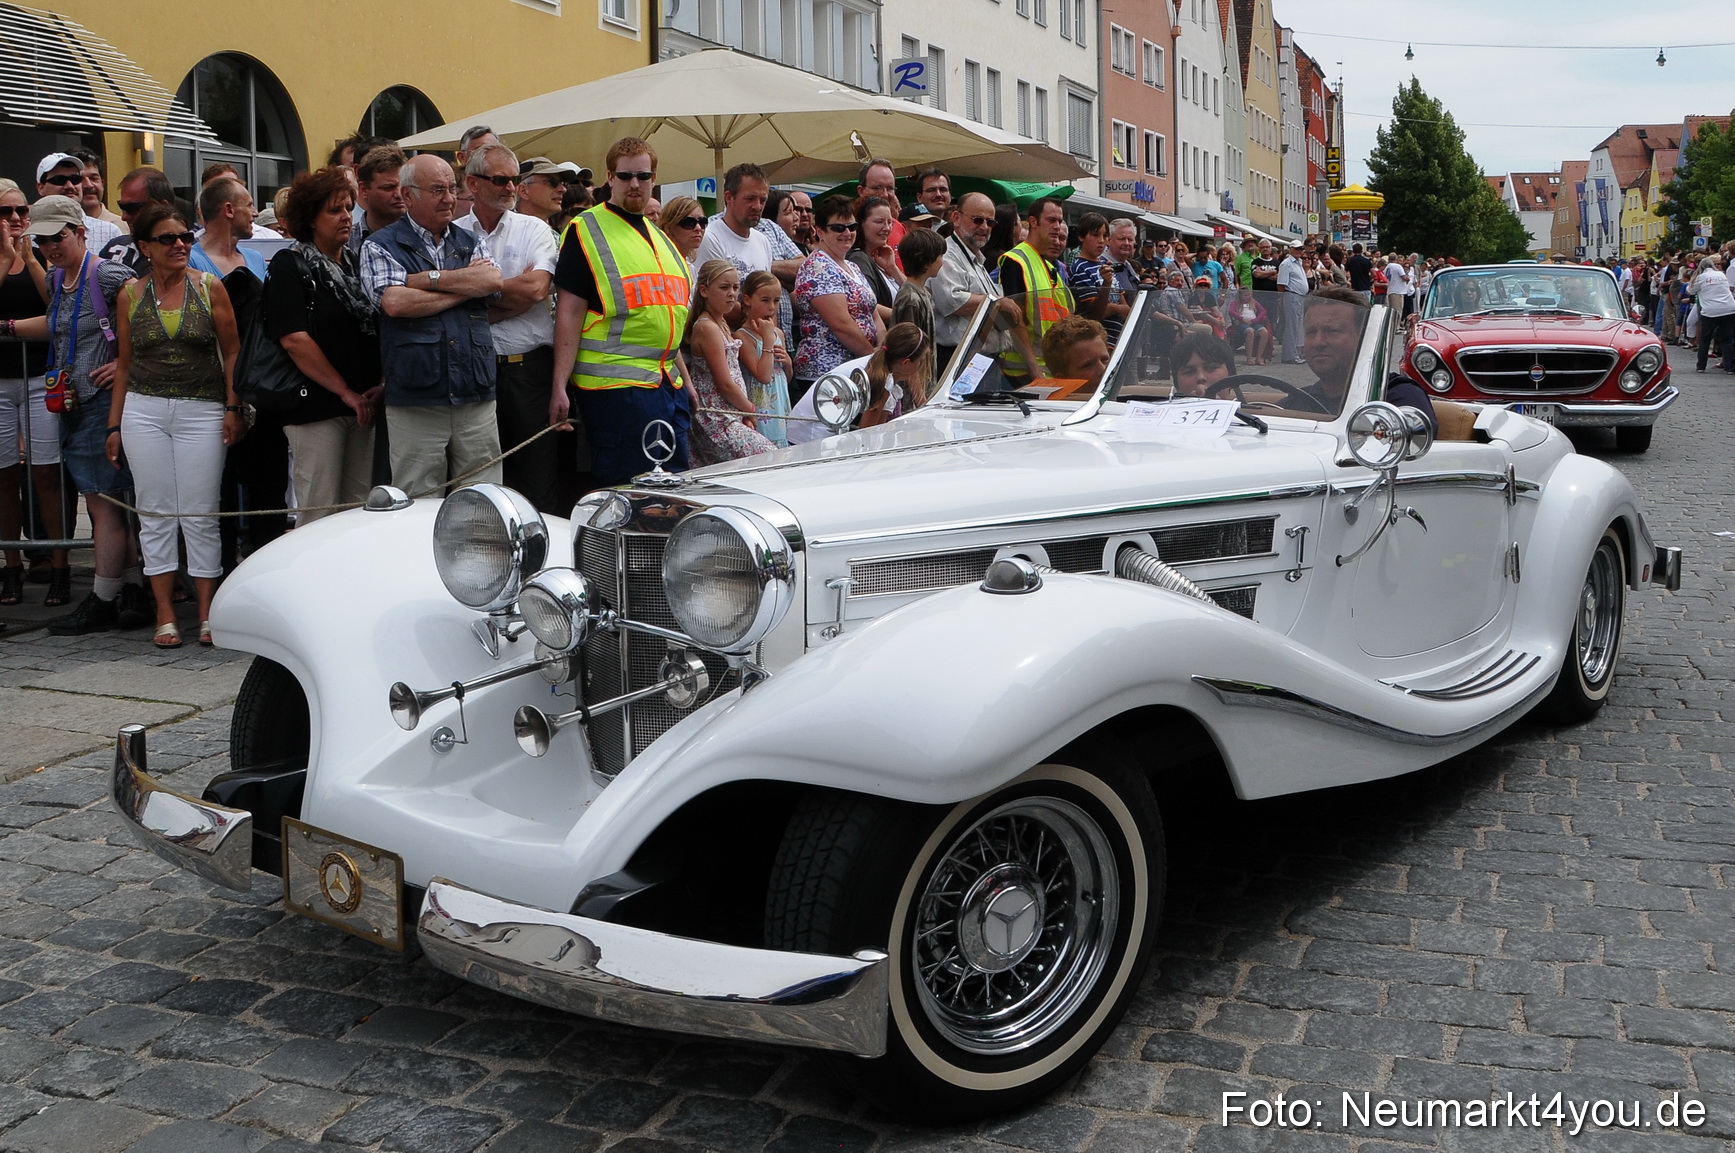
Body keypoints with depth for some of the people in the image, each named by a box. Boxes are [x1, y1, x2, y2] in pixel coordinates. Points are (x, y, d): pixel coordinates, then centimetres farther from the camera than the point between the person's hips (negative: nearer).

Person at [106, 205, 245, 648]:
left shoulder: (209, 287, 2)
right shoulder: (130, 295, 7)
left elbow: (231, 351, 4)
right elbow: (124, 363, 11)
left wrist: (233, 407, -6)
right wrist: (114, 424, 9)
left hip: (202, 411, -2)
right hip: (144, 411, 2)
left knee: (200, 515, -1)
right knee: (155, 513, 2)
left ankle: (207, 614, 7)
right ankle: (165, 615, 9)